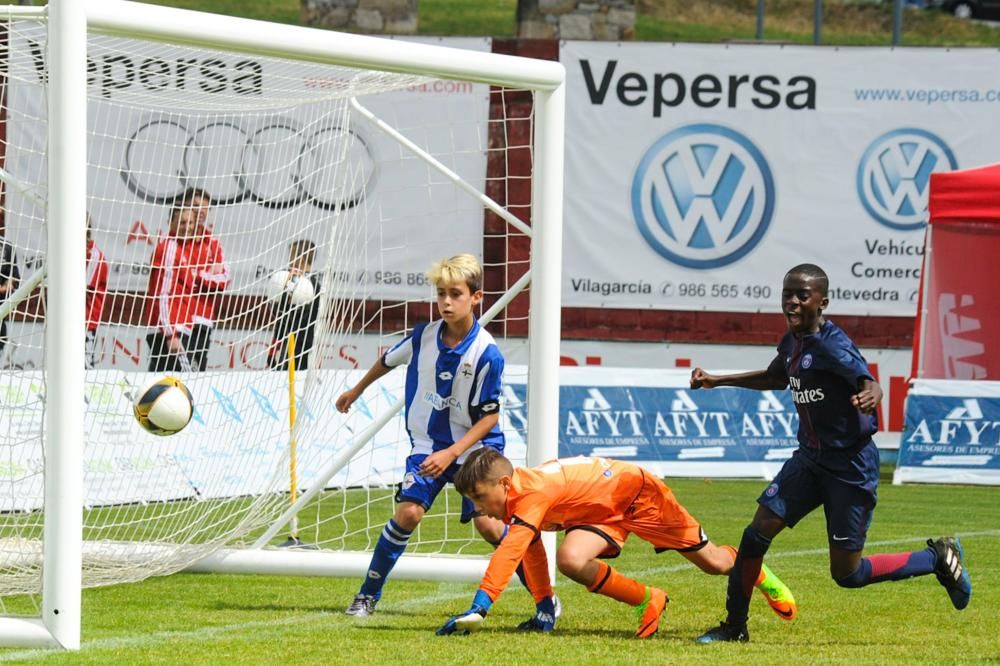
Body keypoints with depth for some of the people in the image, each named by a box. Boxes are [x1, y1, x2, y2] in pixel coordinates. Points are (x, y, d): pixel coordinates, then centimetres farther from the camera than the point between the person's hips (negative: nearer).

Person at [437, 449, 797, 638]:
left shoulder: (532, 494, -36)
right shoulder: (518, 499, -8)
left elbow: (509, 553, -48)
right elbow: (531, 552, 5)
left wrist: (478, 608, -55)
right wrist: (543, 607, -1)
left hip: (637, 491, -7)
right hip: (604, 514, 7)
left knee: (714, 562, 7)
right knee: (571, 559, -21)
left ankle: (756, 571, 42)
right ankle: (647, 602, 2)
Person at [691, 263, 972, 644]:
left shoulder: (832, 345, -21)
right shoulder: (792, 342, 5)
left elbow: (871, 385, -36)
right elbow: (776, 378, 28)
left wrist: (868, 397, -60)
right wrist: (717, 381, 24)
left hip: (851, 466, -8)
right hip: (810, 459, 8)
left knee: (847, 574, -4)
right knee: (758, 532, -3)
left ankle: (939, 558, 16)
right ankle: (735, 626, 11)